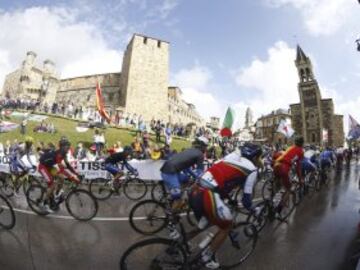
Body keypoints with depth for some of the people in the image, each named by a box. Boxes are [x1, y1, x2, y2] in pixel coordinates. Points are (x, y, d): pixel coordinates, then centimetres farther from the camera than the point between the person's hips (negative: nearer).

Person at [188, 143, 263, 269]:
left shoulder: (232, 156, 25)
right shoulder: (252, 169, 5)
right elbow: (246, 199, 4)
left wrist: (231, 200, 42)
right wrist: (254, 210, 25)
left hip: (195, 191, 7)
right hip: (207, 195, -7)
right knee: (227, 226, 19)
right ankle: (207, 257, 28)